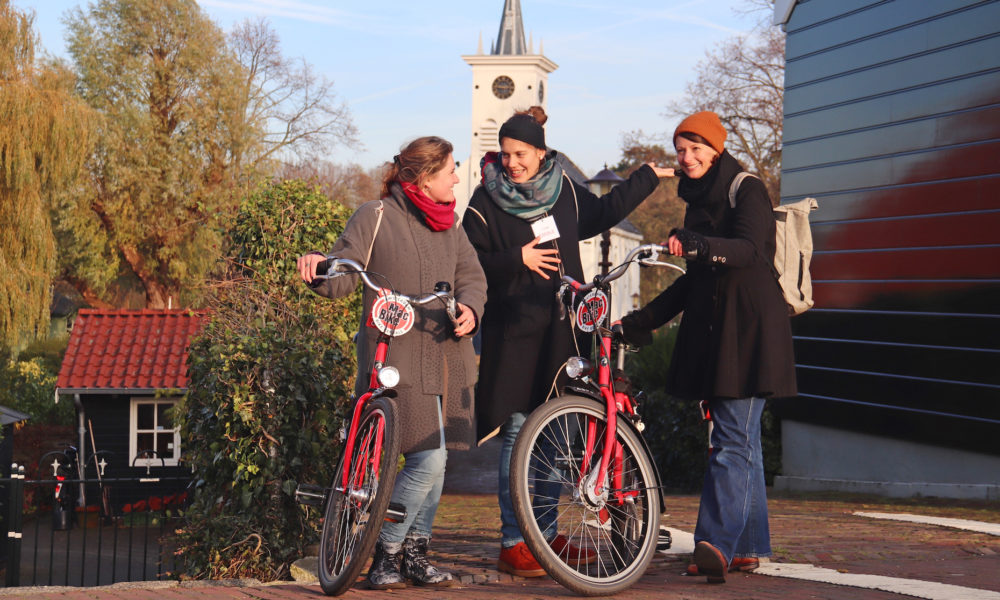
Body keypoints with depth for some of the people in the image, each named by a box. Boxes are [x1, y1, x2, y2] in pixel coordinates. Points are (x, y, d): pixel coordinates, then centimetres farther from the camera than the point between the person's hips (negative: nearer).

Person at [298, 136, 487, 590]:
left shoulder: (448, 225, 16)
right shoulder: (375, 218, -3)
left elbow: (471, 275, 14)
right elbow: (343, 275, -7)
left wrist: (470, 309, -8)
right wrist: (319, 267, -30)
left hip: (445, 356, 7)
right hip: (397, 359, -7)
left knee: (433, 460, 9)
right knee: (427, 459, -14)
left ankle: (415, 553, 22)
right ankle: (386, 553, 1)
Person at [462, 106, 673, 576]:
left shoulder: (565, 191, 10)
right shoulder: (487, 201, -4)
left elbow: (602, 212, 29)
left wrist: (648, 177, 34)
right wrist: (517, 260, -16)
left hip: (560, 329, 5)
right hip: (513, 331, -5)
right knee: (517, 431, -8)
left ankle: (546, 534, 20)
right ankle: (513, 543, -2)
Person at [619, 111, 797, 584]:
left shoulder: (747, 191, -6)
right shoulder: (698, 201, 18)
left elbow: (750, 250, -24)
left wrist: (697, 245, -42)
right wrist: (640, 321, 18)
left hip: (748, 331, -8)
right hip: (711, 329, 8)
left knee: (733, 438, -15)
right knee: (740, 439, 9)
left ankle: (717, 544, -23)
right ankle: (749, 548, 12)